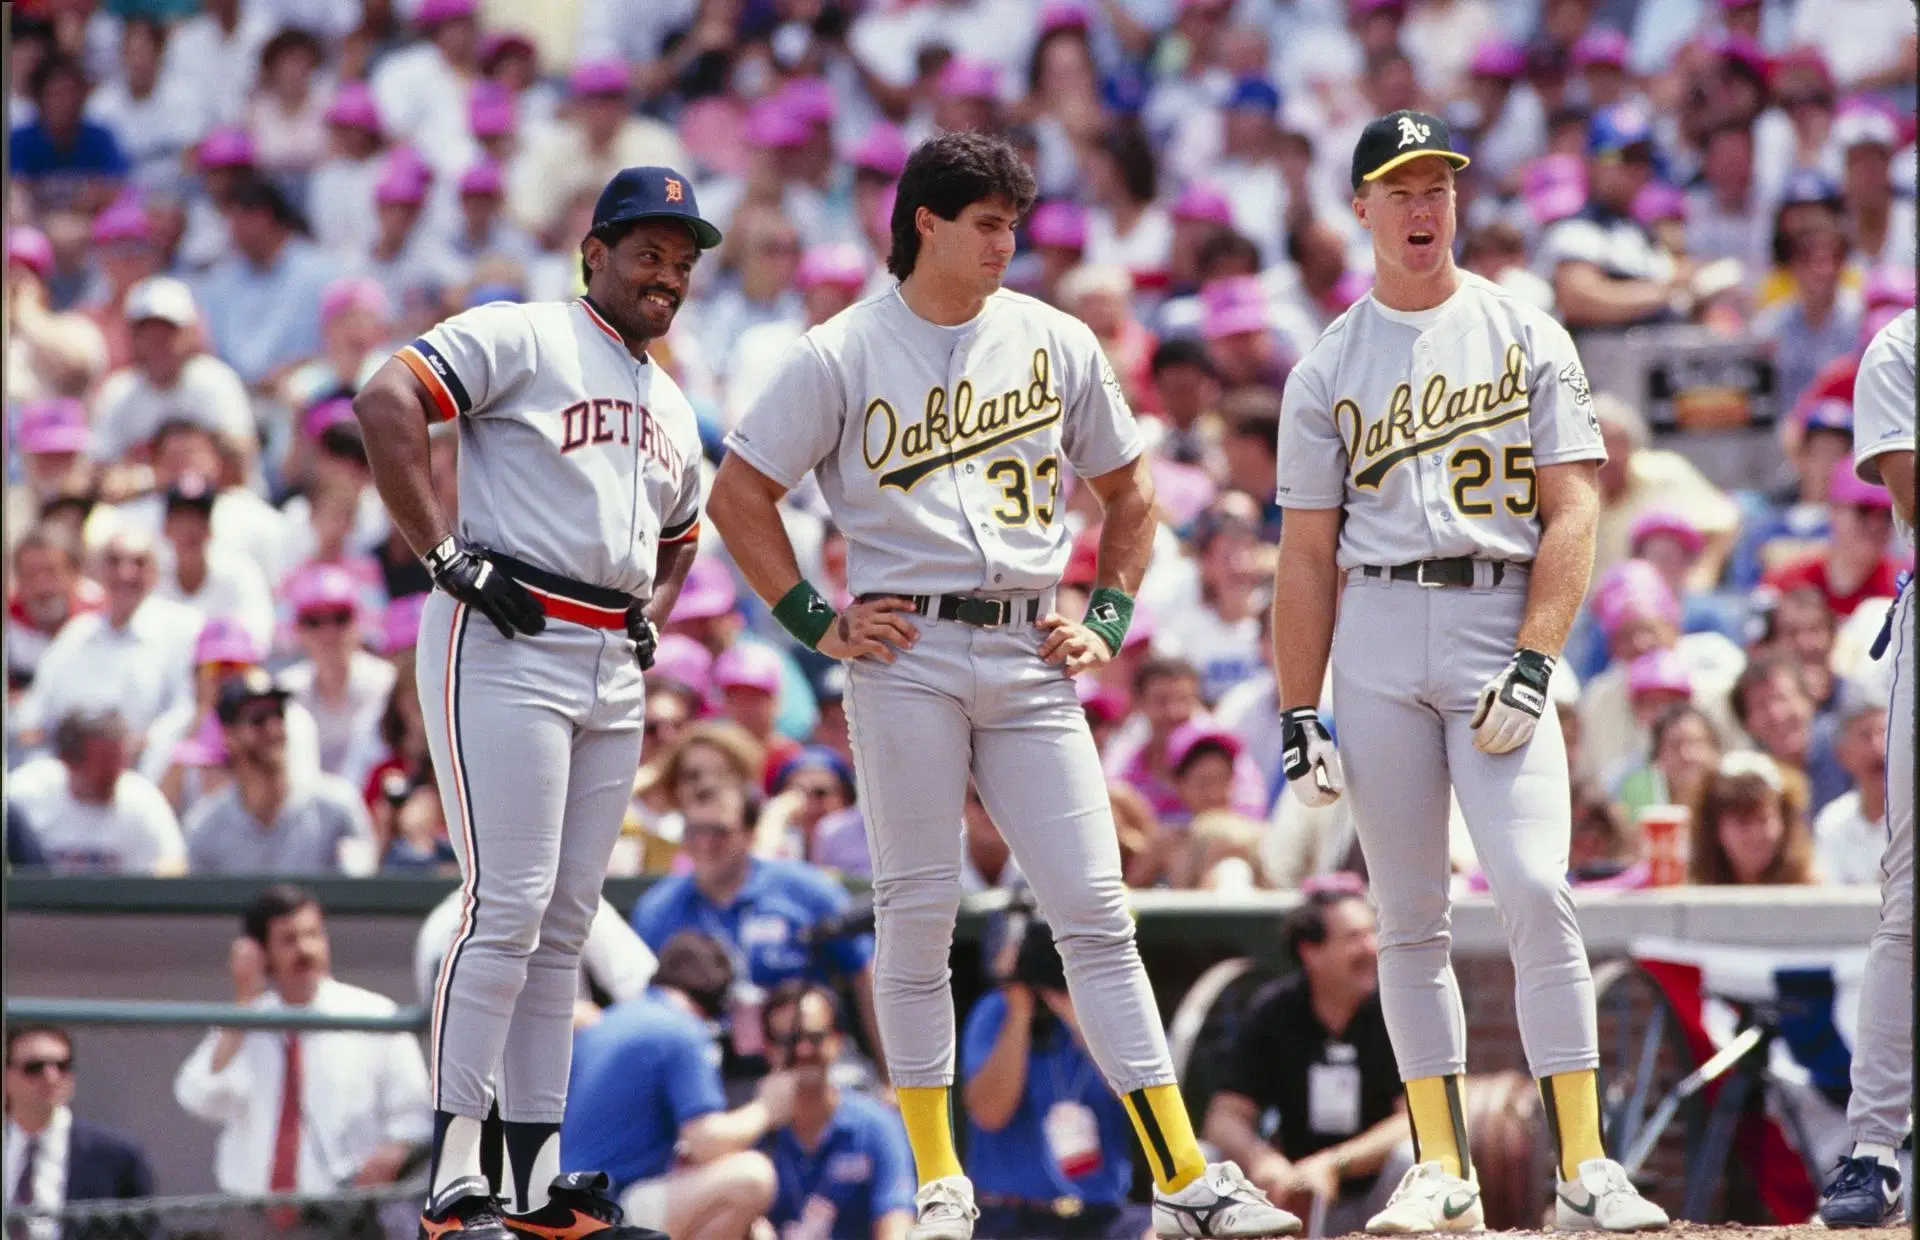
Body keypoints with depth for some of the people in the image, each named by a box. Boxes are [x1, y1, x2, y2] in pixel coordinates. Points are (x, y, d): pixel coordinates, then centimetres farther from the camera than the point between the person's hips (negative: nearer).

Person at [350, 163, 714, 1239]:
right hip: (505, 649, -8)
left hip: (613, 668, 8)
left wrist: (652, 622, 15)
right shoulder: (522, 339, -3)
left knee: (566, 921, 8)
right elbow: (386, 402, -17)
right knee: (509, 907, -14)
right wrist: (451, 556, -19)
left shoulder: (672, 410, 23)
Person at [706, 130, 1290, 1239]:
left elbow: (1130, 492, 21)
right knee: (919, 911, -1)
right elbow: (740, 494, 4)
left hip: (1030, 659, 2)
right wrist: (816, 622, -2)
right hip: (908, 651, -2)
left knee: (1098, 909, -3)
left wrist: (1110, 619, 9)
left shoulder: (1056, 344, 10)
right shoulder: (844, 355, 1)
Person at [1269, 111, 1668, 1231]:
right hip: (1377, 641, 2)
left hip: (1500, 623, -2)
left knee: (1536, 888, -15)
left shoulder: (1526, 337, 6)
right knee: (1410, 916, 3)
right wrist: (1299, 714, 3)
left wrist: (1533, 663, -11)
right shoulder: (1329, 369, 11)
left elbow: (1572, 511, 0)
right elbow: (1307, 554, 11)